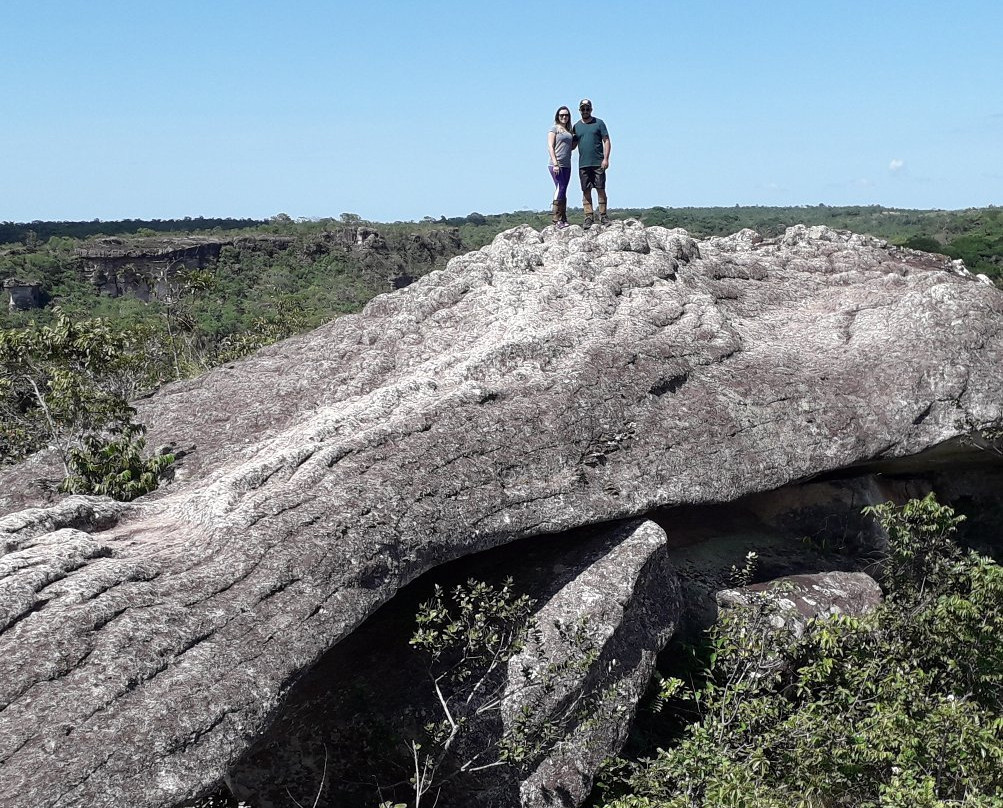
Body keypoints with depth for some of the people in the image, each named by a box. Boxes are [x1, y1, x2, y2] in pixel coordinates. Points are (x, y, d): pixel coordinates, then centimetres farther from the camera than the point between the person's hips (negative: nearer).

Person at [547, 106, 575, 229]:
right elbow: (550, 146, -9)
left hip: (567, 165, 7)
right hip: (556, 165, -7)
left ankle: (563, 219, 7)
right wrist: (555, 163, -17)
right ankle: (557, 218, -12)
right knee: (560, 189, -14)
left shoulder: (569, 130, 19)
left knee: (563, 191, 6)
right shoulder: (554, 128, 0)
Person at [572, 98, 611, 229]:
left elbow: (606, 141, 1)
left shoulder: (599, 123, 5)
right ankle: (589, 217, 5)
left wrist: (606, 158, -9)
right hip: (583, 164, 3)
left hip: (598, 163, -3)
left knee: (601, 189, -3)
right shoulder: (576, 126, 14)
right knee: (586, 191, 2)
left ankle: (603, 216, 3)